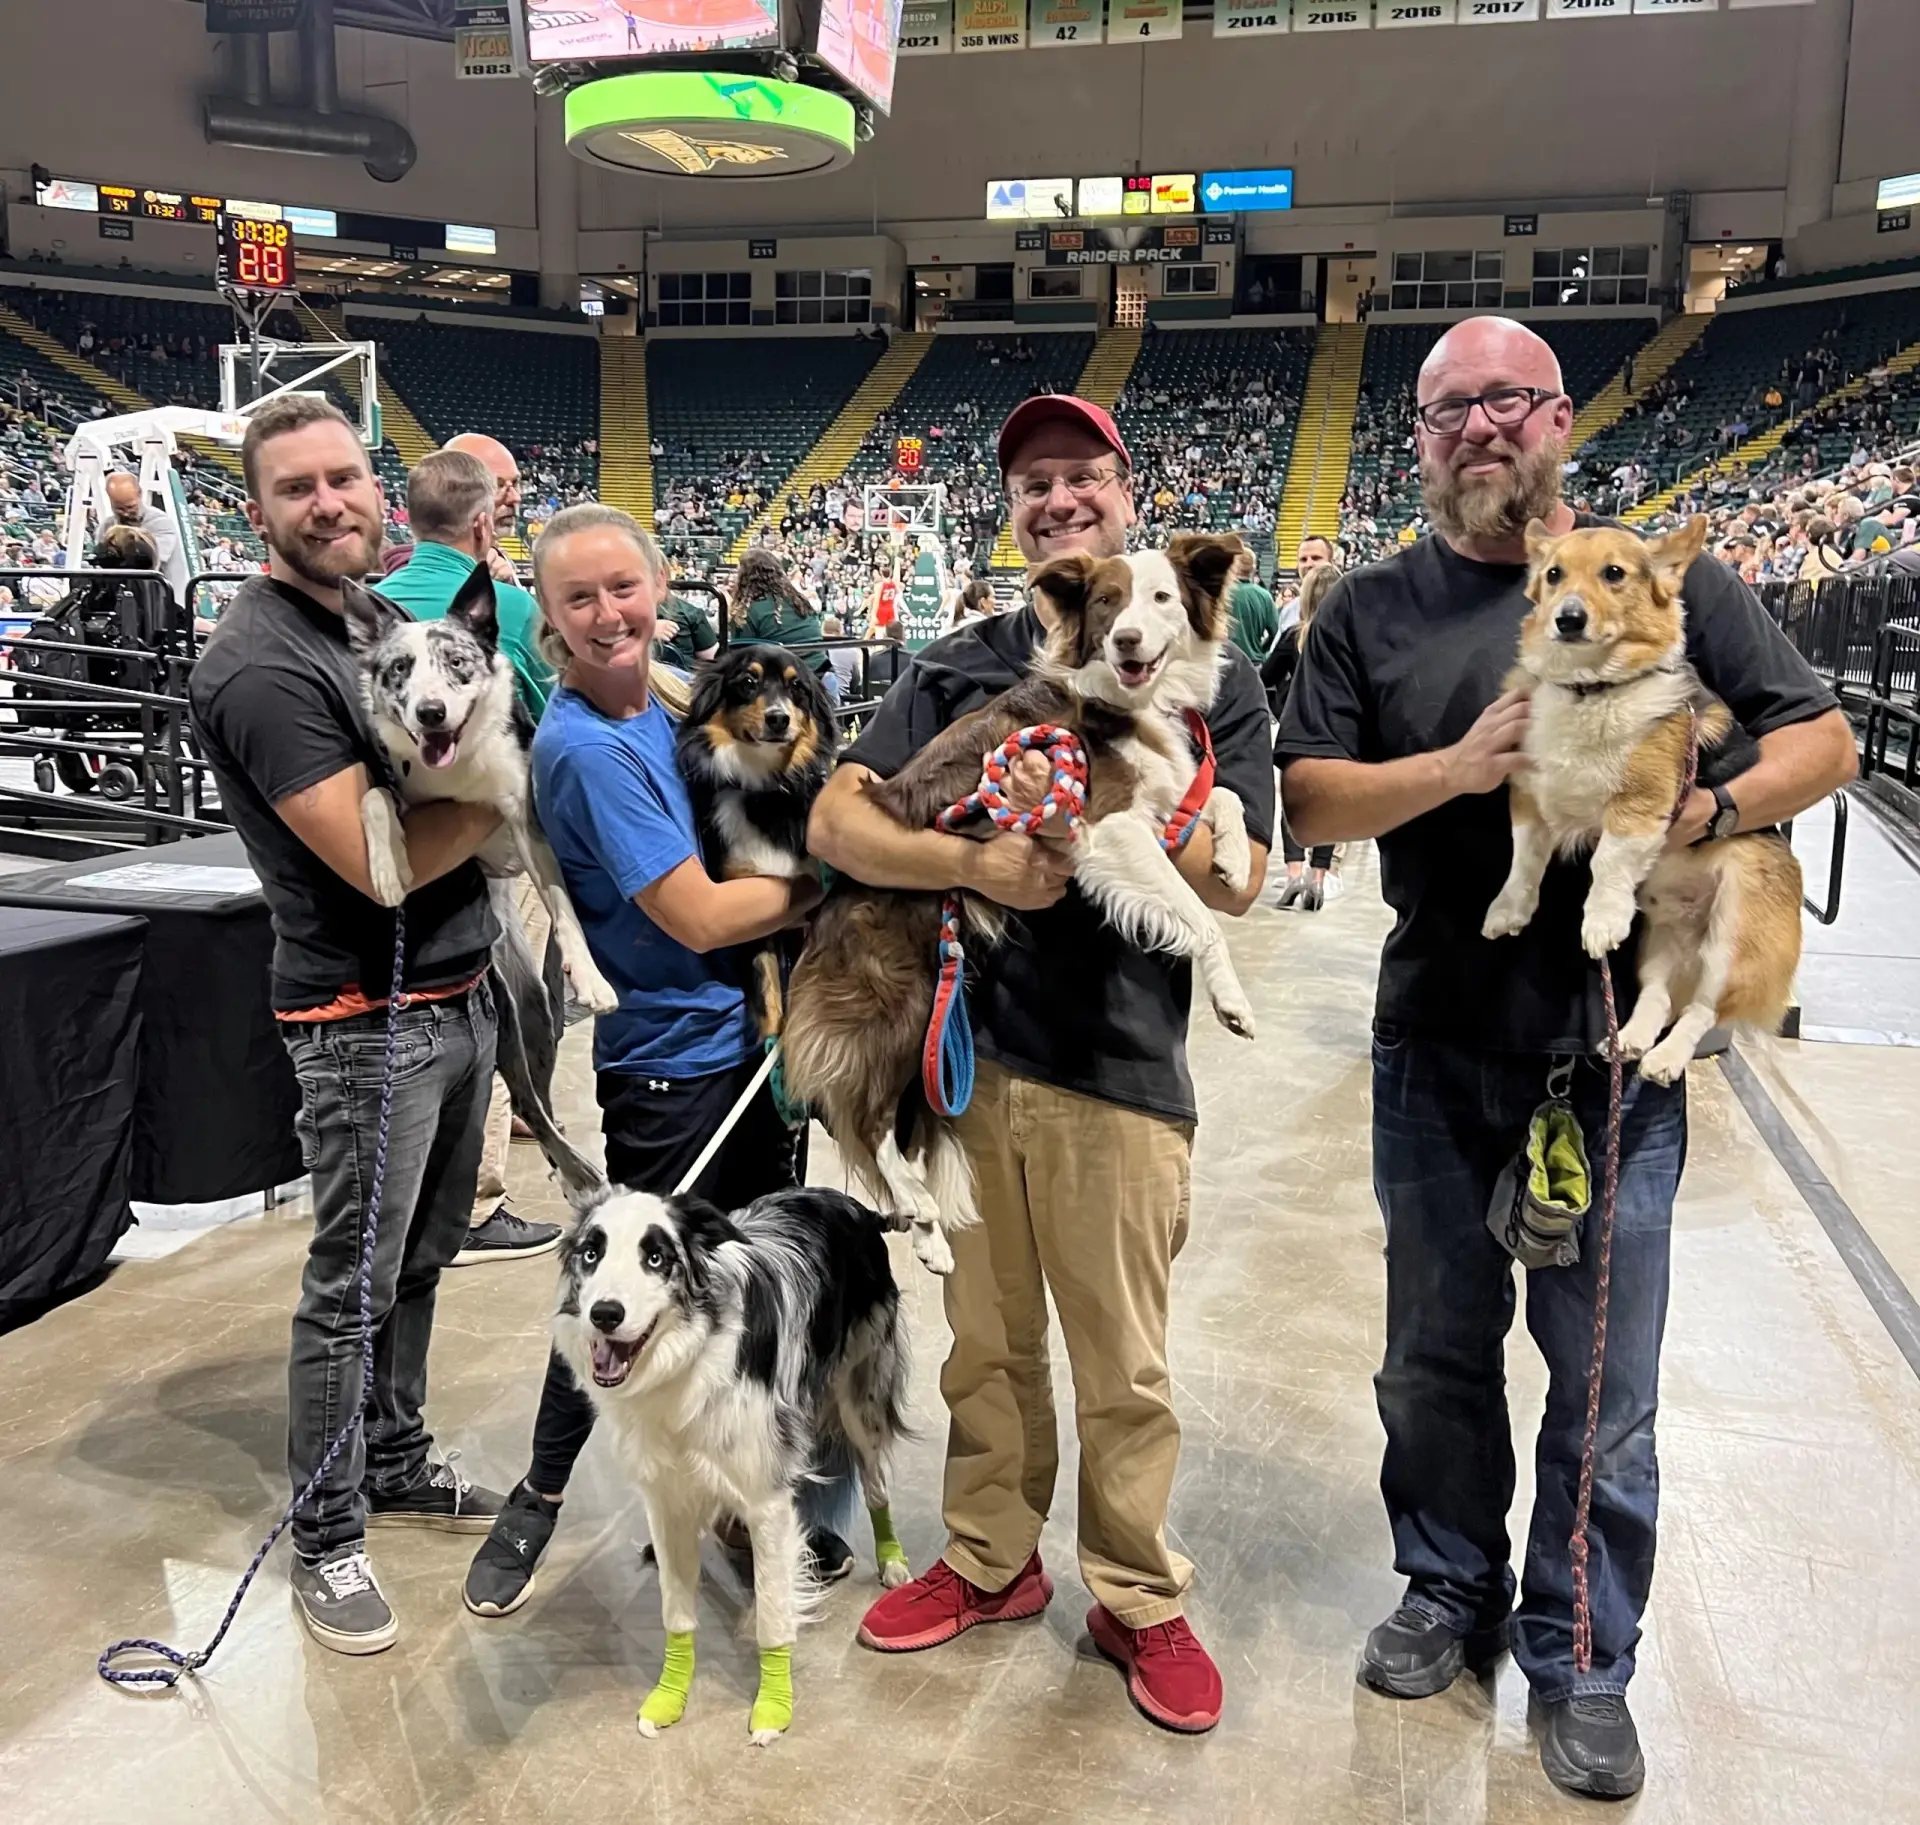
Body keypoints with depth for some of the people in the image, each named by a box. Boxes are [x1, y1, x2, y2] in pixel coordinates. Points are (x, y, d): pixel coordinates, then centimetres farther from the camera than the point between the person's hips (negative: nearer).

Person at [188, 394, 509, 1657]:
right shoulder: (263, 664, -17)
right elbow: (383, 863, -22)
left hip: (461, 995, 8)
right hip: (371, 1022, -8)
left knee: (422, 1256, 19)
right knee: (354, 1286, 3)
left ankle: (396, 1464, 37)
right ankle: (328, 1538, 21)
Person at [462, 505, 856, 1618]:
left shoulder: (673, 698, 5)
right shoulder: (587, 748, -19)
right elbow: (699, 917, -21)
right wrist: (824, 883, -9)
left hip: (748, 1034, 8)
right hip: (669, 1060, -7)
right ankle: (540, 1499, 30)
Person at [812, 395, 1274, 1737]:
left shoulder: (1209, 681, 5)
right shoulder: (955, 670, 9)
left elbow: (1237, 878, -4)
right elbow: (837, 824, -2)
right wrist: (976, 861, -18)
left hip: (1120, 1067, -2)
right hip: (962, 1051, 2)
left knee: (1126, 1369, 8)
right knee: (984, 1340, 16)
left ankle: (1141, 1601, 29)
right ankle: (992, 1561, 36)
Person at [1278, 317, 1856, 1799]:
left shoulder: (1675, 582, 1)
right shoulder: (1372, 612, 4)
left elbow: (1821, 738, 3)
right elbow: (1305, 802, -3)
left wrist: (1706, 808, -16)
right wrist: (1457, 765, -19)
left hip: (1616, 1060, -1)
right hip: (1436, 1058, 2)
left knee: (1605, 1387, 9)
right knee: (1439, 1359, 17)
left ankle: (1582, 1663, 29)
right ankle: (1452, 1593, 39)